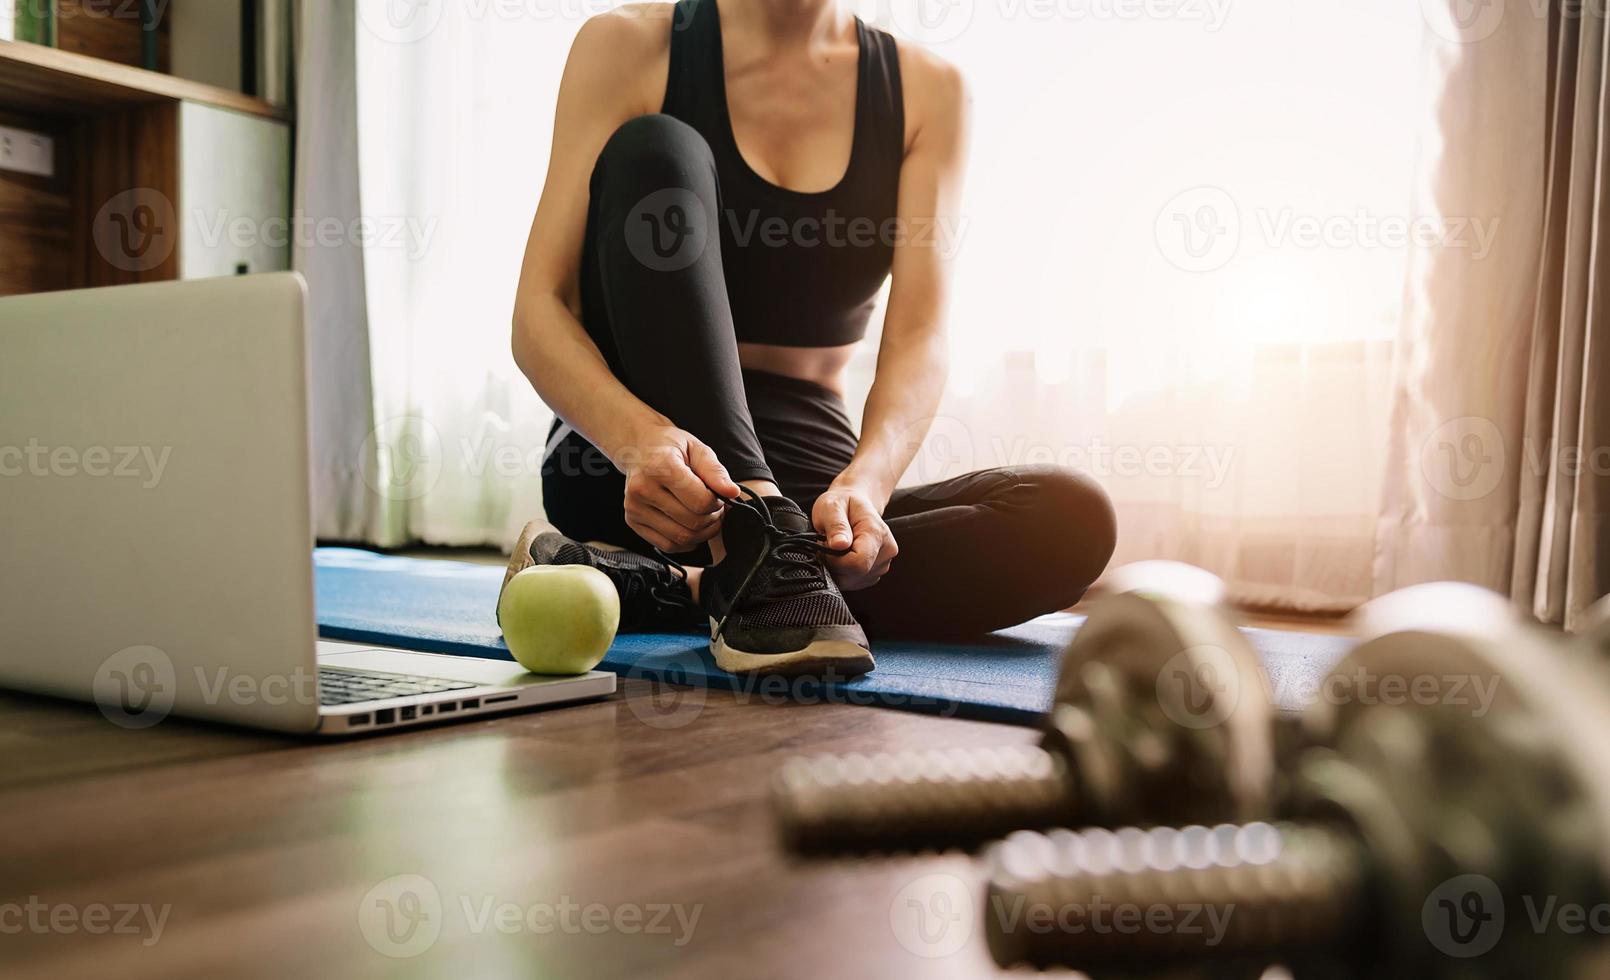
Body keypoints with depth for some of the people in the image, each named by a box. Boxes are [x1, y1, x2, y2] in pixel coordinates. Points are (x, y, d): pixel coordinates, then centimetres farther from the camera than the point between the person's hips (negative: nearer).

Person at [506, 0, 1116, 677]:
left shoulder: (926, 88, 4)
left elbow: (919, 340, -7)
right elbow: (538, 315, -10)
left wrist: (863, 482, -28)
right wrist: (641, 440, -32)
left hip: (803, 477, 2)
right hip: (622, 459, -2)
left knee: (1072, 520, -23)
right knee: (655, 149, -23)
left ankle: (674, 591, -22)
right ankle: (751, 546, -35)